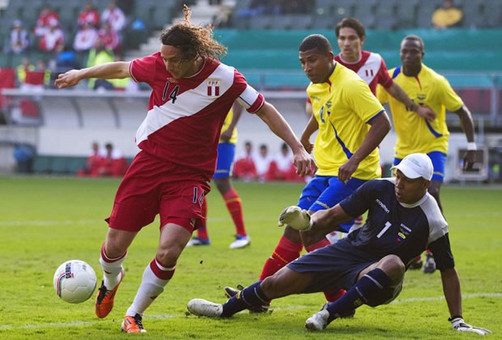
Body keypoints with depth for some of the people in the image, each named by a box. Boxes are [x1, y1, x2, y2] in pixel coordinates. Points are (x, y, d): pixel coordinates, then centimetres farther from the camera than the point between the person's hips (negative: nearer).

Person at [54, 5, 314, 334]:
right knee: (115, 245, 2)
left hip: (189, 176, -2)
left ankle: (134, 315, 4)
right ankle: (110, 282, 40)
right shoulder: (158, 65, -7)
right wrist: (82, 73, 24)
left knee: (169, 251, -20)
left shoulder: (224, 78, -13)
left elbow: (265, 109, -2)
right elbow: (122, 68, 14)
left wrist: (298, 147, -7)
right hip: (149, 162, 2)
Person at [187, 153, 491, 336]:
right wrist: (309, 222, -18)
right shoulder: (380, 189, -7)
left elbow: (448, 271, -9)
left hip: (375, 275, -4)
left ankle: (328, 314, -33)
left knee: (394, 263, -40)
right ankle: (226, 309, 29)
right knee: (278, 283, -1)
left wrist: (458, 321, -11)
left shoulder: (432, 222, -18)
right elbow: (338, 215, 2)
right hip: (347, 252, 4)